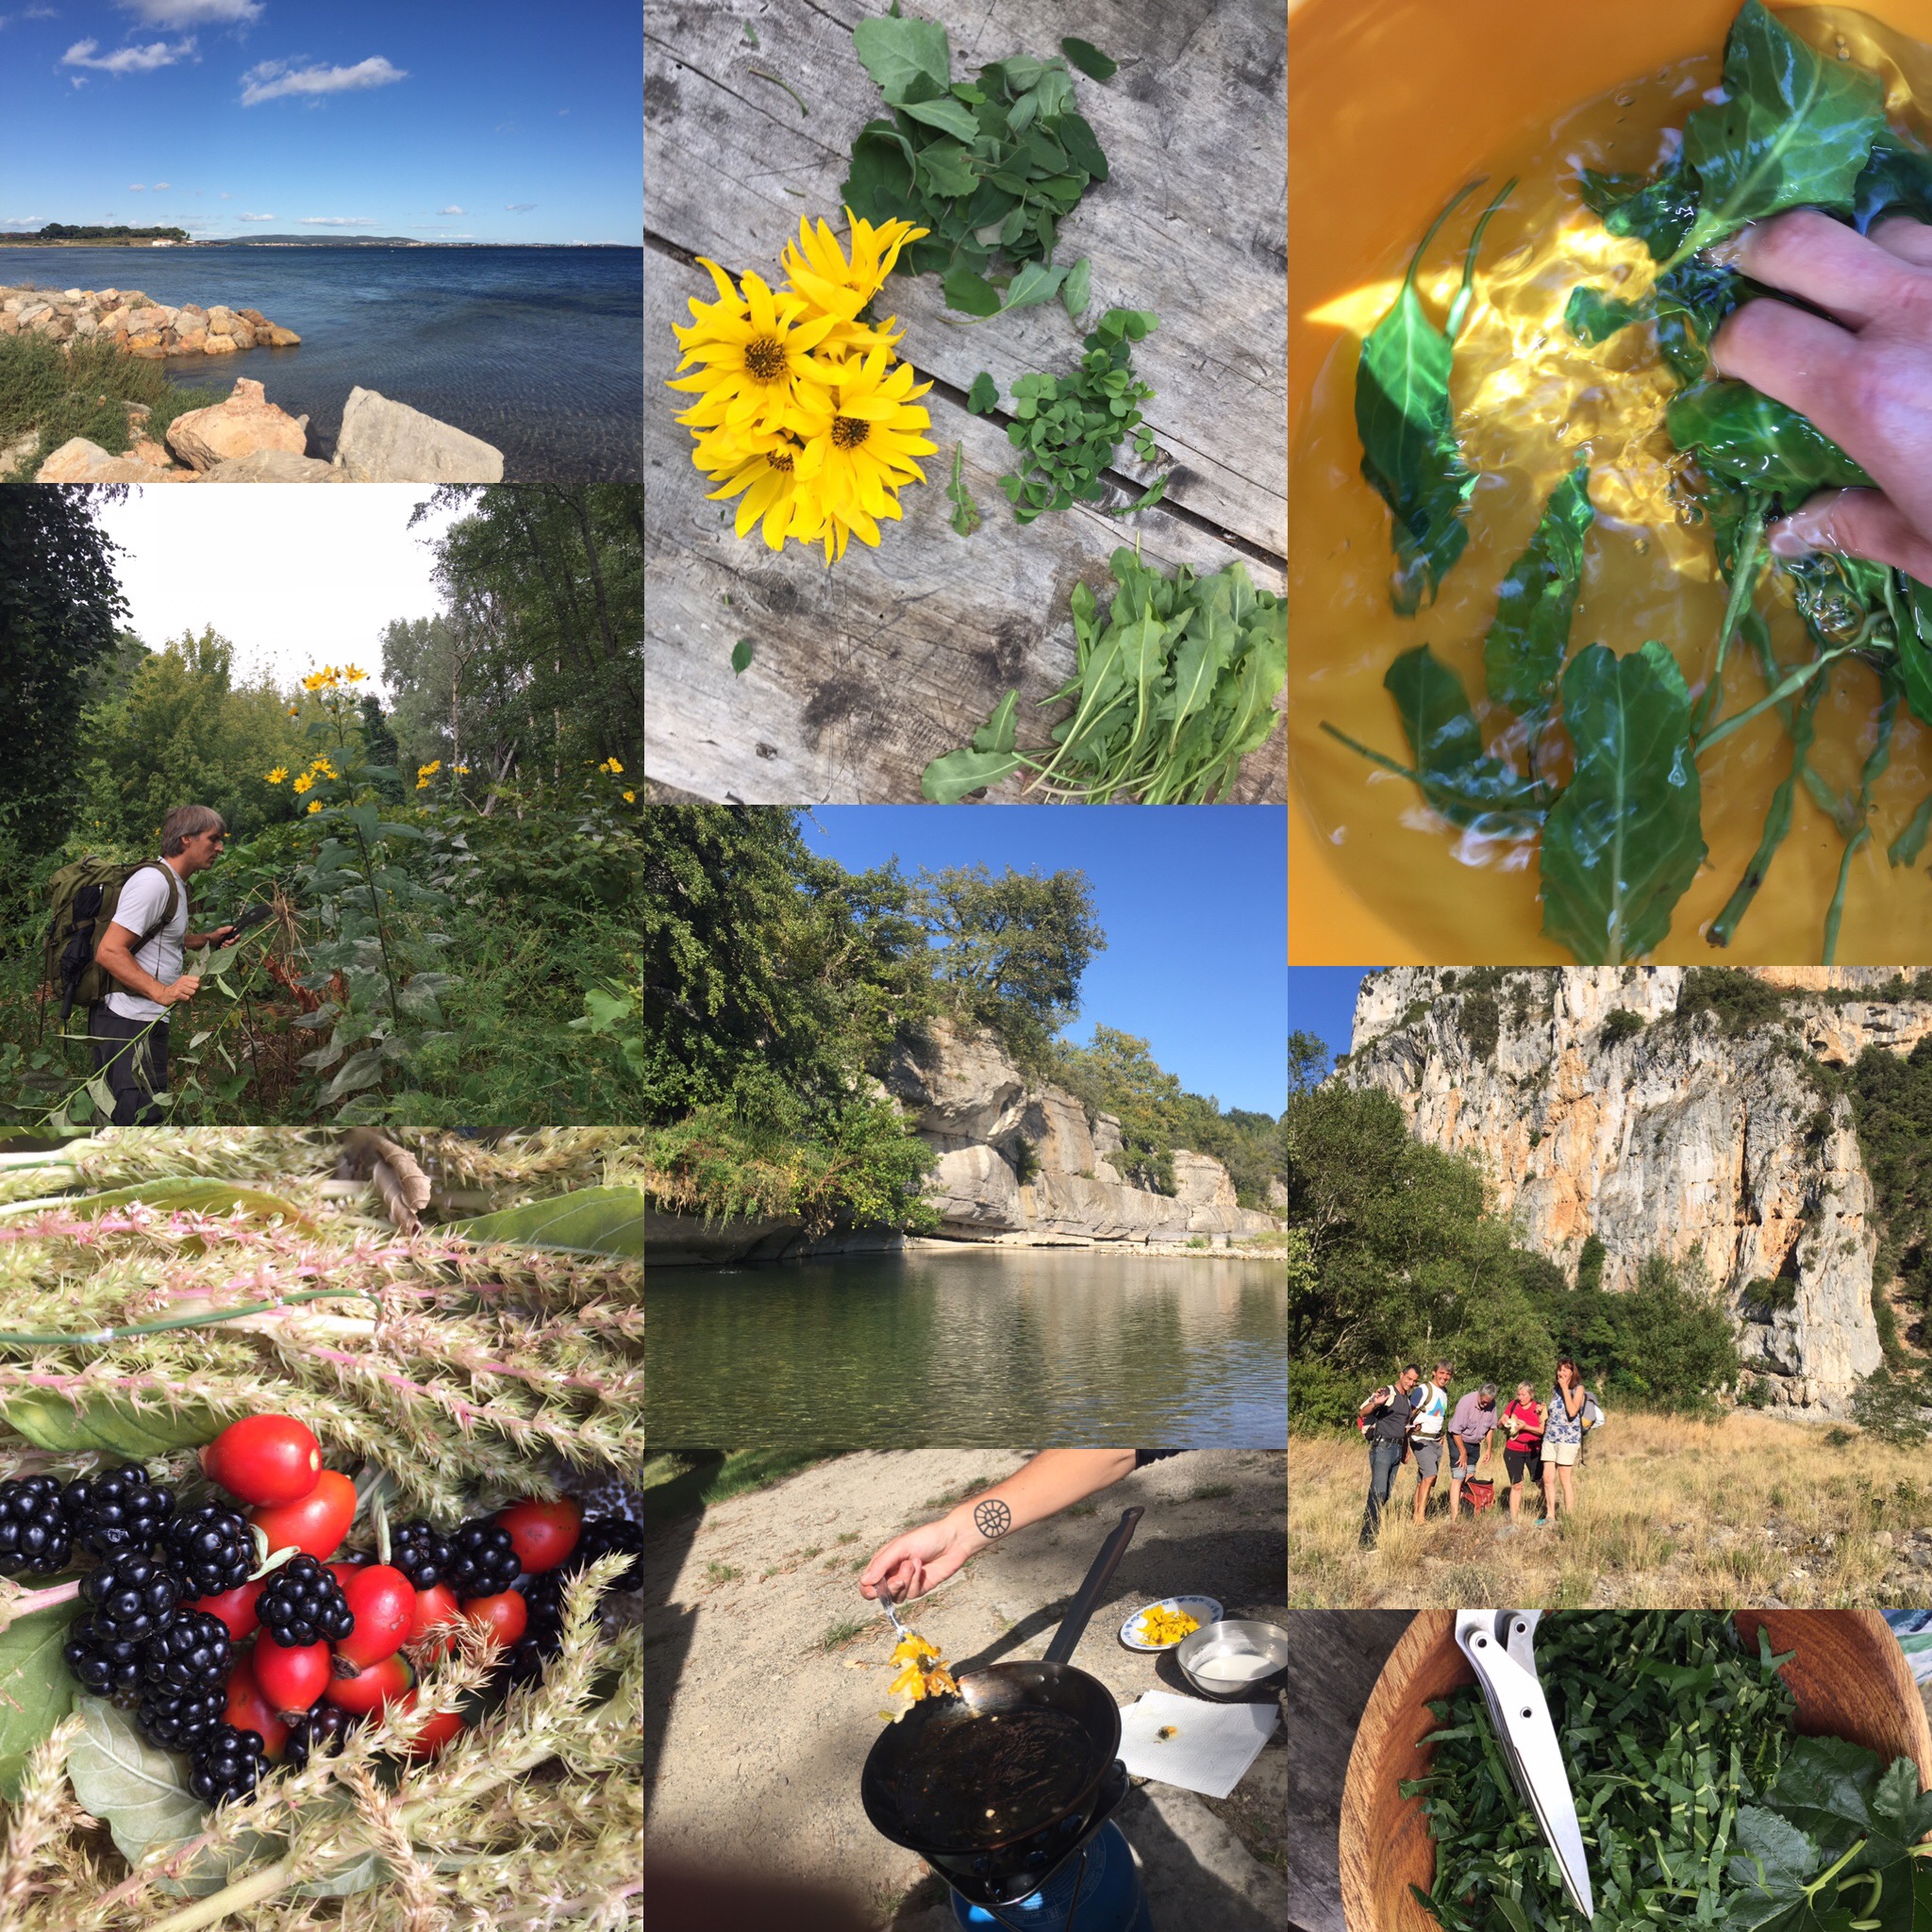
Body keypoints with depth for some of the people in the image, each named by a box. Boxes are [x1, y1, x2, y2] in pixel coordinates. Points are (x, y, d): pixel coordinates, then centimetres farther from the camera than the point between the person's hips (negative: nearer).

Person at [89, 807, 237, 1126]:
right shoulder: (154, 881, -15)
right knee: (141, 1118, -11)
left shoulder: (174, 883, 18)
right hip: (132, 1023, -11)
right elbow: (109, 951, -22)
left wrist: (208, 939, 18)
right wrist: (162, 992, -32)